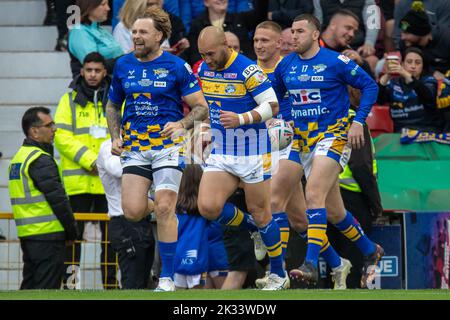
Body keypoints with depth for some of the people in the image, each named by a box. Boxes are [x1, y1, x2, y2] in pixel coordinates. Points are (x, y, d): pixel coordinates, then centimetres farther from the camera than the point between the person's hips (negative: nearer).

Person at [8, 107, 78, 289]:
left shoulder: (18, 157, 16)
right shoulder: (41, 159, -14)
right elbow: (57, 198, -16)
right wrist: (72, 232, -6)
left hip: (26, 233, 9)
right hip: (47, 234, -9)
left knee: (29, 287, 13)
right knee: (47, 288, -7)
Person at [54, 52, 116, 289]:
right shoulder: (70, 100, 6)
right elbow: (62, 136, -3)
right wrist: (90, 160, -14)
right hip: (77, 180, -2)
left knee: (110, 234, 7)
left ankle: (111, 282, 13)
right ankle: (69, 280, 3)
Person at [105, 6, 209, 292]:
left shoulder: (177, 66, -4)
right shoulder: (123, 65, 9)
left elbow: (201, 108, -2)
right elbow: (113, 105, 22)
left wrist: (181, 124, -21)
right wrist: (116, 137, 7)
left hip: (167, 145, -4)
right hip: (134, 148, 4)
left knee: (164, 209, -13)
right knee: (133, 212, -10)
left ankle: (167, 278, -6)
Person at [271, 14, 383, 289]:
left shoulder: (335, 62, -8)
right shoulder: (286, 65, 7)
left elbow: (370, 86, -3)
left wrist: (358, 121, -12)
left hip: (334, 136, -6)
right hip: (303, 140, 6)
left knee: (314, 194, -24)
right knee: (333, 212, 10)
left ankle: (311, 264, -29)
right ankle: (370, 251, 32)